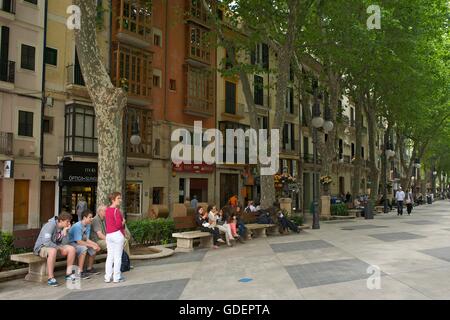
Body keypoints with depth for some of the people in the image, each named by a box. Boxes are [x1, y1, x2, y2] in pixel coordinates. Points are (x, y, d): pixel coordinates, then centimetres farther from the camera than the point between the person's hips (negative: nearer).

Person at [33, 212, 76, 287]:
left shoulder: (63, 227, -2)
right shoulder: (50, 225, -25)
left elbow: (64, 243, -7)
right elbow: (46, 242, -34)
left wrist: (65, 231, -20)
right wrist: (60, 248, -23)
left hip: (55, 247, 7)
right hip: (42, 247, -7)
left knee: (71, 249, -12)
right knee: (53, 250, -40)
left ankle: (68, 274, -2)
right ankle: (50, 278, -32)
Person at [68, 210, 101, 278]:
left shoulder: (88, 225, 0)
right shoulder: (77, 226, -26)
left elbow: (86, 239, 0)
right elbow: (79, 242, -30)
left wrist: (95, 244, -17)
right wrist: (92, 245, -28)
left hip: (79, 242, 9)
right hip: (71, 243, -9)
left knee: (94, 248, -3)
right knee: (83, 248, -33)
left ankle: (89, 268, 14)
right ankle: (80, 272, -27)